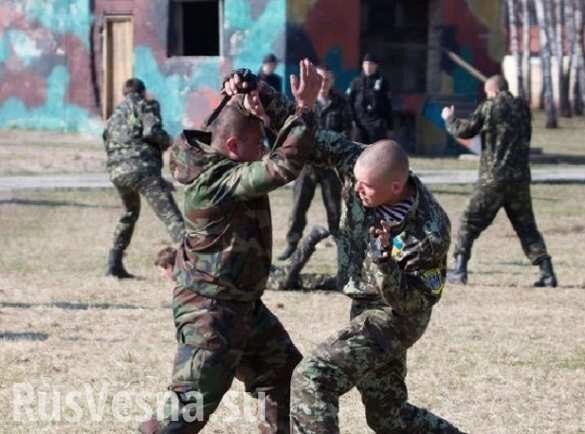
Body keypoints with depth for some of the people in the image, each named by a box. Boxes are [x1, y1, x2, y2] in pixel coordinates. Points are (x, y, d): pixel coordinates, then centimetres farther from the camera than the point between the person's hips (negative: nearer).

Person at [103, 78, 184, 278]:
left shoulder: (115, 115, 29)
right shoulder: (145, 105, 11)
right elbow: (152, 131, -7)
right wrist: (167, 141, 12)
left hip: (116, 171, 7)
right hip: (141, 166, -7)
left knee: (130, 212, 31)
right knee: (169, 214, -15)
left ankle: (114, 264, 30)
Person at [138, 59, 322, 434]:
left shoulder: (221, 161, 1)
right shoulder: (218, 181, -26)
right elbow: (285, 165, -35)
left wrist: (250, 95, -8)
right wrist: (305, 108, -31)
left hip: (242, 304, 11)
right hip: (210, 308, -11)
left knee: (283, 375, 21)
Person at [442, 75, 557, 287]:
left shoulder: (488, 108, -5)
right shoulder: (522, 108, 9)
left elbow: (464, 131, 0)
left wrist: (450, 119, 19)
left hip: (493, 178, -4)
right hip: (520, 178, 4)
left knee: (470, 222, 7)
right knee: (526, 226, 10)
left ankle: (460, 269, 2)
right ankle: (546, 271, -1)